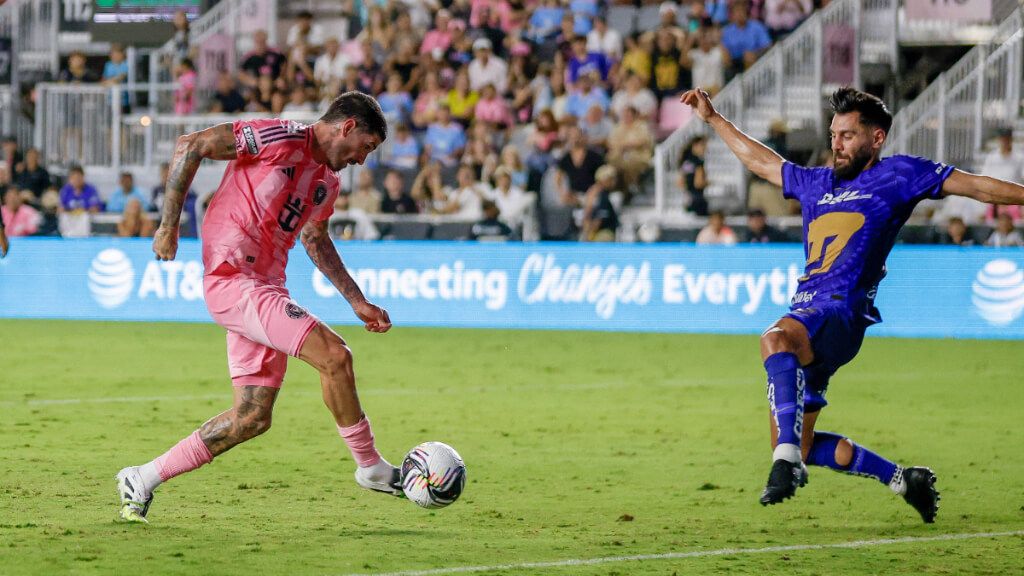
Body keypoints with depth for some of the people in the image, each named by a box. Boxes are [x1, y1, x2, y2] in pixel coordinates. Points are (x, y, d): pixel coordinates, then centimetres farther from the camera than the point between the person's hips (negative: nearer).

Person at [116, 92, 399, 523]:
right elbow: (190, 146, -11)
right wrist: (169, 226, -12)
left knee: (253, 417, 4)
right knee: (333, 354, -18)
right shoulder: (282, 138, -10)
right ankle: (371, 468, -4)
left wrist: (357, 302, 29)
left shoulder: (328, 182, 16)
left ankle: (142, 480, 13)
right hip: (233, 279, -10)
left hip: (265, 288, 10)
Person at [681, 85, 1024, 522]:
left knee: (775, 338, -40)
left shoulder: (897, 174, 7)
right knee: (800, 447, 6)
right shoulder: (815, 183, 26)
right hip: (807, 315, 8)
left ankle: (787, 462, -51)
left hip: (842, 310, -8)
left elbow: (975, 186, 5)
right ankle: (904, 480, 20)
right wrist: (711, 117, 44)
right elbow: (760, 161, 39)